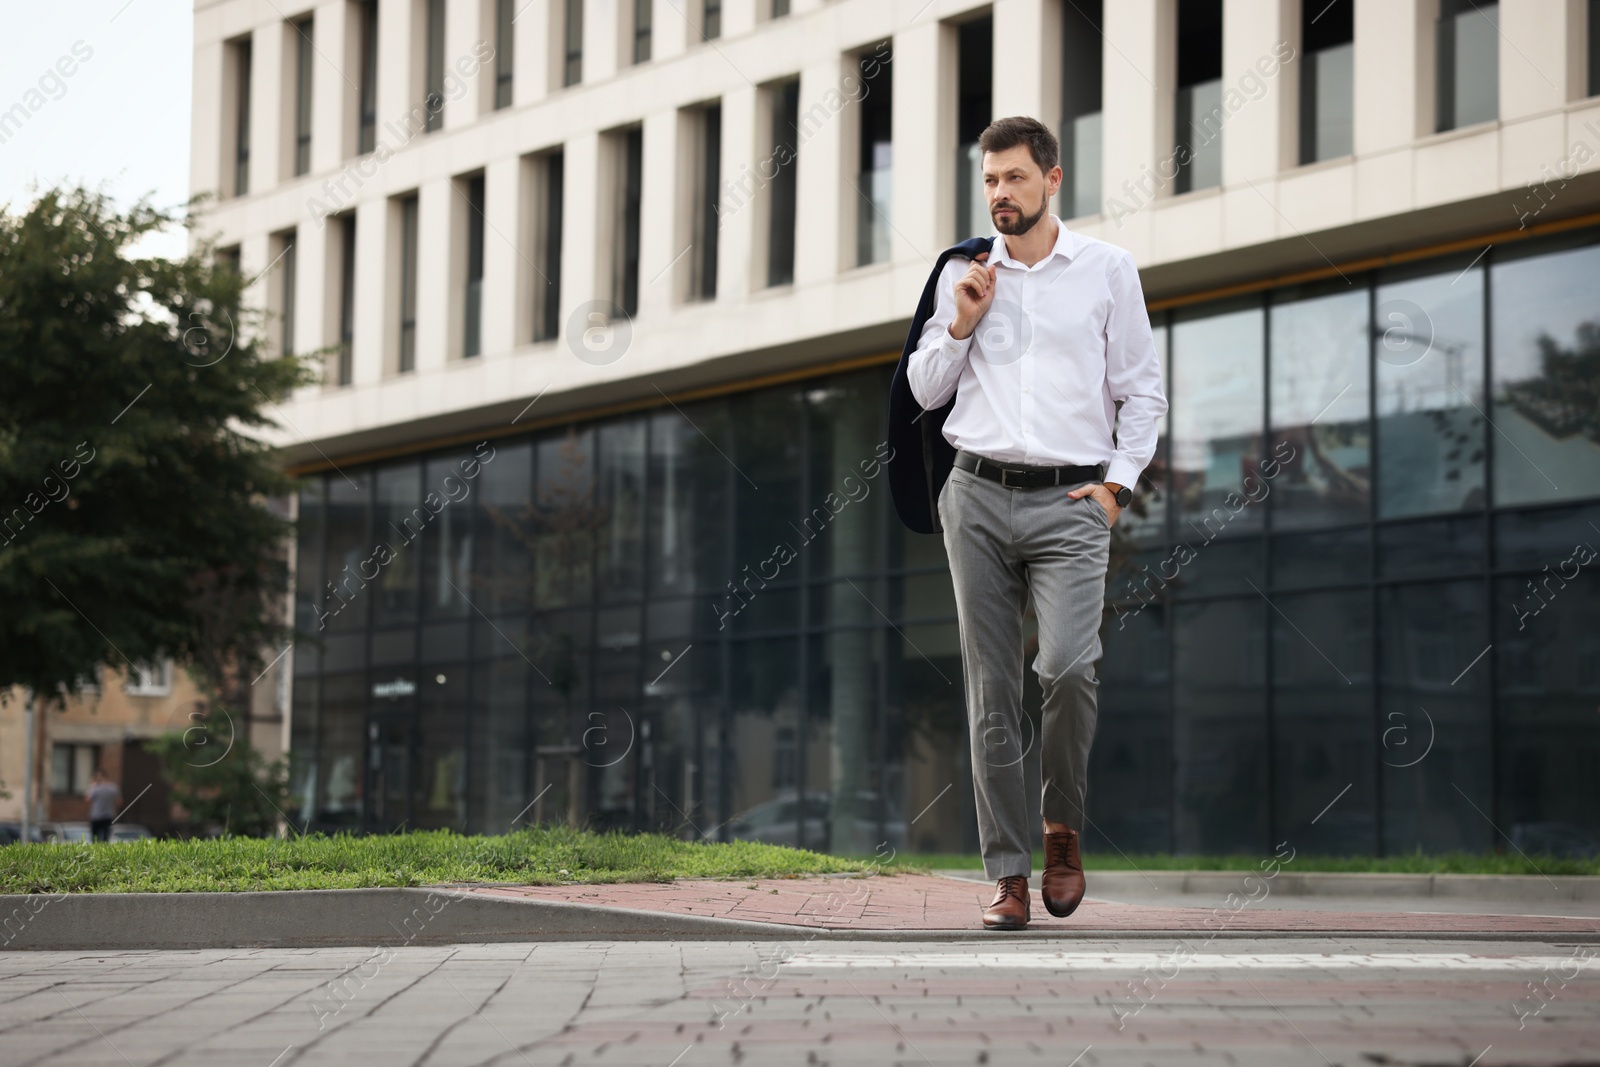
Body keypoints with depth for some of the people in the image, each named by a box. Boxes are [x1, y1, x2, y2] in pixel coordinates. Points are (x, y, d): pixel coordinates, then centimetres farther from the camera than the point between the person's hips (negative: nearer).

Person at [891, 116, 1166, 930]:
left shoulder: (1107, 270, 7)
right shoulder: (961, 273, 12)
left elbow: (1142, 390, 9)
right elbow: (924, 391, 15)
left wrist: (1117, 484, -1)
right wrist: (961, 324, 0)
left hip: (1070, 501, -2)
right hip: (978, 496, 2)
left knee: (1068, 665, -20)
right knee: (991, 690, -1)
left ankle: (1062, 830, 4)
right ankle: (1008, 874, 3)